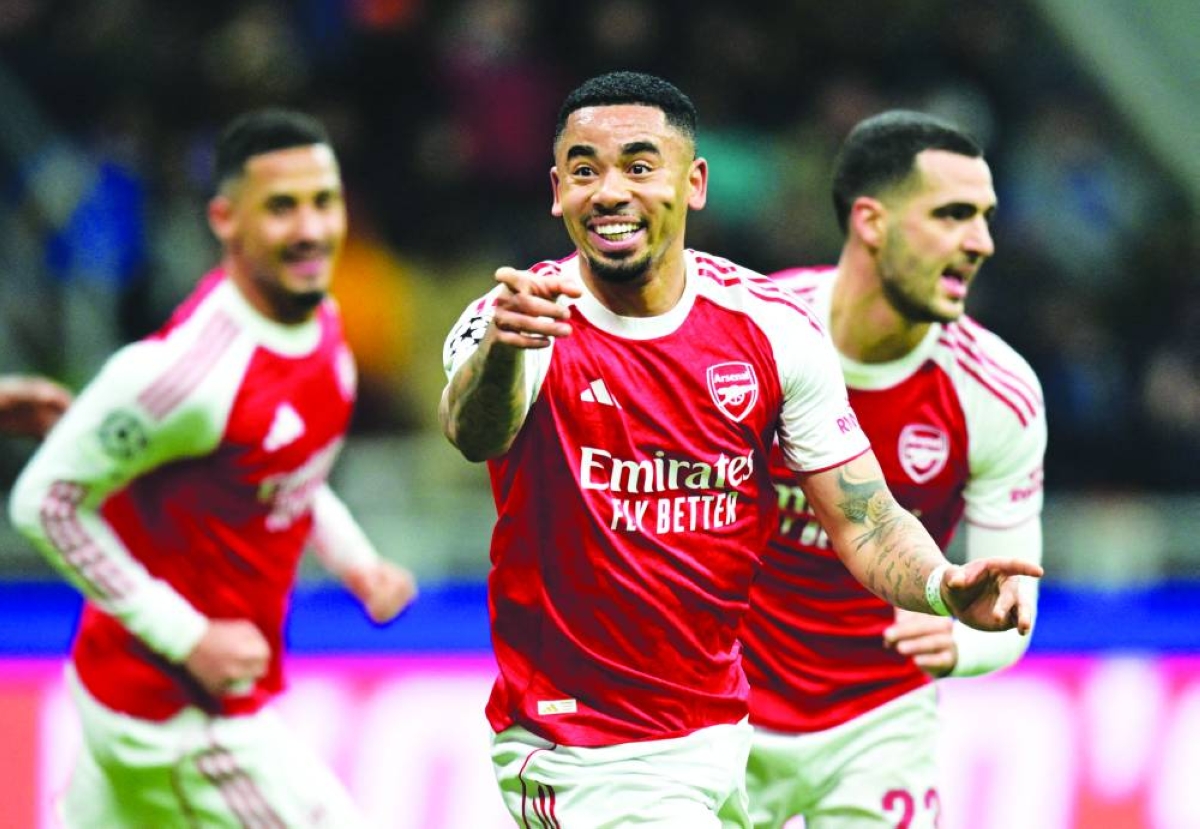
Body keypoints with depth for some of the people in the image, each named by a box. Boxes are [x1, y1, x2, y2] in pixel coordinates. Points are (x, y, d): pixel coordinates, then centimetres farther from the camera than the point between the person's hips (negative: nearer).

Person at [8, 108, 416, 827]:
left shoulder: (320, 318, 1)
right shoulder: (186, 369, -28)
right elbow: (46, 502, -22)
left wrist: (353, 559, 4)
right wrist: (188, 637, -22)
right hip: (176, 708, -9)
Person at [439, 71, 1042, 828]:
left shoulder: (774, 329, -4)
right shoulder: (525, 323, -14)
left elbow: (866, 523, 0)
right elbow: (475, 434, -37)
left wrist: (943, 587, -22)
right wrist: (501, 352, -60)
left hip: (724, 730, 5)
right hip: (581, 758, -5)